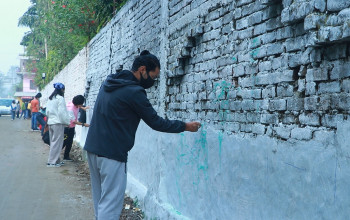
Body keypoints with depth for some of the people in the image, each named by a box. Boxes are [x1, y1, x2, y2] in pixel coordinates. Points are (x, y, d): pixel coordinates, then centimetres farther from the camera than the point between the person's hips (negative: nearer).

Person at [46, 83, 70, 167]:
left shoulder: (50, 99, 15)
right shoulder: (60, 98, -11)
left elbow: (47, 111, 19)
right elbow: (62, 112, -15)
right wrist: (66, 122, -8)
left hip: (50, 122, 9)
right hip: (58, 123, -9)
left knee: (53, 142, 13)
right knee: (57, 142, -5)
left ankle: (56, 160, 18)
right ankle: (52, 162, -5)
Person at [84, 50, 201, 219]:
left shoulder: (109, 83, 10)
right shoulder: (134, 92, -15)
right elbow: (156, 123, -8)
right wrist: (185, 126, 3)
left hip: (92, 148, 9)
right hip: (111, 154, -9)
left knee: (100, 201, 14)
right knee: (110, 205, -4)